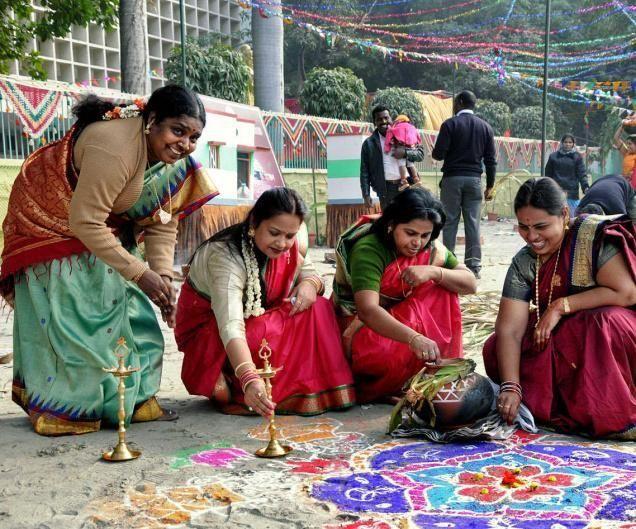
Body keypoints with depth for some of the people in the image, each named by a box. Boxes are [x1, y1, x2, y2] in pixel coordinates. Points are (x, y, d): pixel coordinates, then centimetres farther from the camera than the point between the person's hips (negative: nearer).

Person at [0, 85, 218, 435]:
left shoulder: (173, 155, -10)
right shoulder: (115, 146, -35)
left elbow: (162, 223, -7)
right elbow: (84, 222, -34)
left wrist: (162, 277, -21)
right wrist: (140, 273, -31)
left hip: (104, 228, 8)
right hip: (51, 222, -8)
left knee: (128, 309, 3)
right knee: (73, 319, -9)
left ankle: (134, 401, 12)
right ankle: (59, 408, 5)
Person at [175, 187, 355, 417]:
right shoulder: (225, 256, -33)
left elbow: (309, 272, 3)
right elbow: (231, 326, -46)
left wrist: (310, 284, -25)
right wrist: (250, 380, -61)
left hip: (256, 320, 7)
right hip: (207, 333, -6)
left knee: (318, 309, -16)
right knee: (264, 336, -37)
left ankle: (320, 389, -9)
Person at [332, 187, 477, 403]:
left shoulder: (430, 247, -6)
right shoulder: (368, 249, -27)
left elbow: (470, 284, -10)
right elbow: (367, 311, -40)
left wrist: (433, 272, -29)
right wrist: (414, 338, -53)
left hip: (399, 320, 7)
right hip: (359, 327, -6)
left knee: (442, 290, -14)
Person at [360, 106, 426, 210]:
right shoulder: (369, 143, 6)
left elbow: (420, 153, 7)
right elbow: (364, 171, 4)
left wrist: (405, 153, -13)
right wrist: (366, 194, -3)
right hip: (385, 190, -1)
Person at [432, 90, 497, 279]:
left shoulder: (450, 124, -5)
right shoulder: (485, 127, 8)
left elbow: (438, 154, -10)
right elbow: (491, 160, 7)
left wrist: (434, 152, 14)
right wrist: (490, 186, 11)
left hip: (452, 178, -3)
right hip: (474, 179, 3)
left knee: (450, 222, 1)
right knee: (473, 223, 4)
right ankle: (474, 266, 4)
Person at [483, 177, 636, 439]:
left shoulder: (595, 236, -18)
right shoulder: (523, 263, -5)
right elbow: (509, 330, -13)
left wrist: (560, 306, -23)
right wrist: (510, 386, -27)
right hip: (563, 339, 5)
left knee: (602, 324, -38)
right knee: (495, 348, -12)